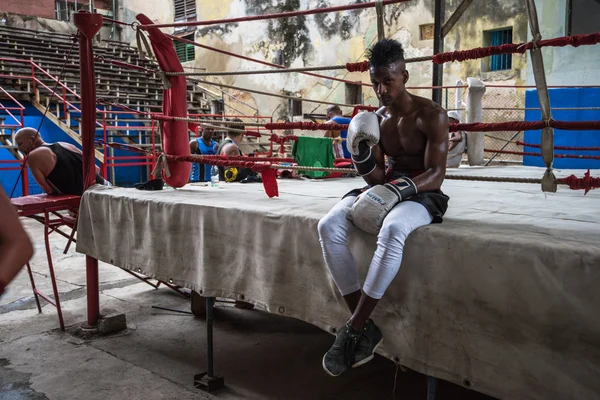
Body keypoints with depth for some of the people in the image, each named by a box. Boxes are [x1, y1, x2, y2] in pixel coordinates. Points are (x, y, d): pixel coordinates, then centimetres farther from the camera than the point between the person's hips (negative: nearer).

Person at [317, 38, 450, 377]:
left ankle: (354, 328, -30)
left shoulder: (432, 115, -7)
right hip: (387, 190, 6)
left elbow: (436, 174, -14)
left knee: (392, 229, -41)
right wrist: (361, 156, -15)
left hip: (423, 195, -5)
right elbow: (377, 177, 6)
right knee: (329, 226, -22)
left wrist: (404, 188, -33)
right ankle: (366, 327, -21)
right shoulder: (376, 120, 9)